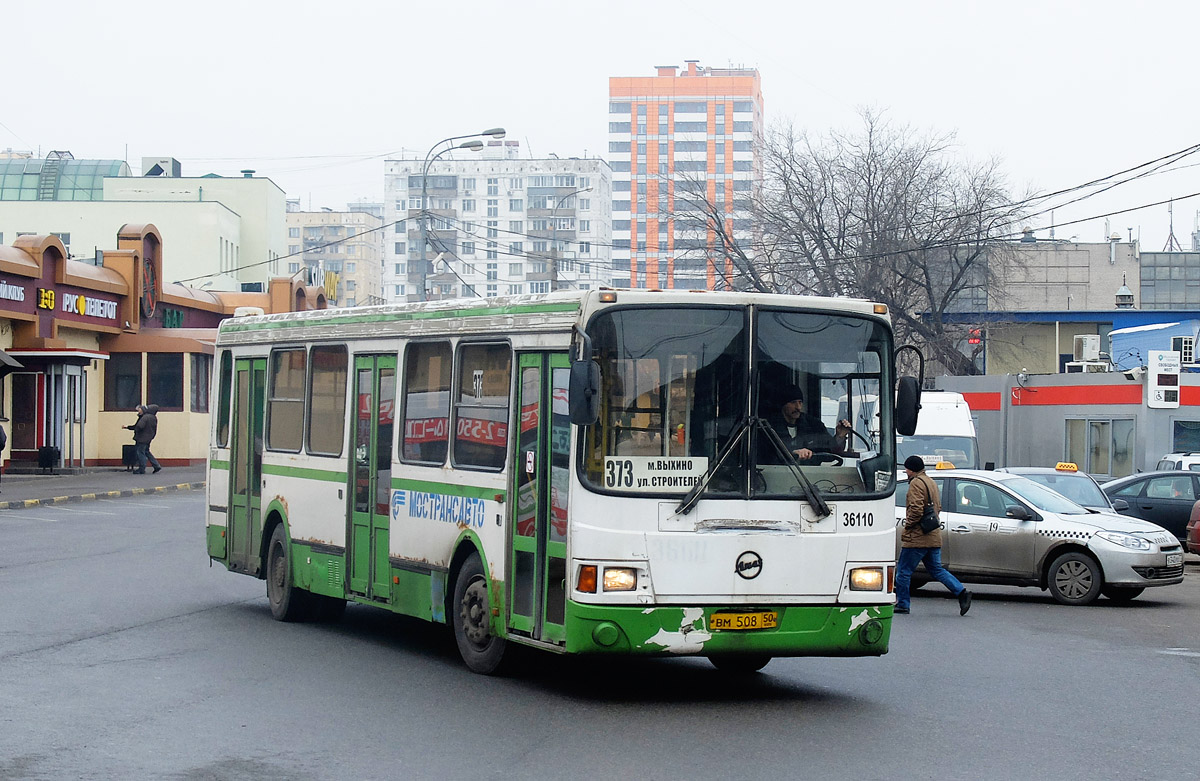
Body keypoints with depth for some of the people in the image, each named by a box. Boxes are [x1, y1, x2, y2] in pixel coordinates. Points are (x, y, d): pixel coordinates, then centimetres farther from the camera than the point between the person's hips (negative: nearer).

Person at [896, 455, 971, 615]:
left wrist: (907, 527, -11)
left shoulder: (916, 483, -12)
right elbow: (938, 508, 24)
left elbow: (916, 509, -22)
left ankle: (902, 604, 6)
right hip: (934, 537, 9)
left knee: (904, 571, 1)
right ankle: (962, 592, -1)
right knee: (936, 569, 12)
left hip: (917, 538, -9)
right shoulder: (931, 482, 19)